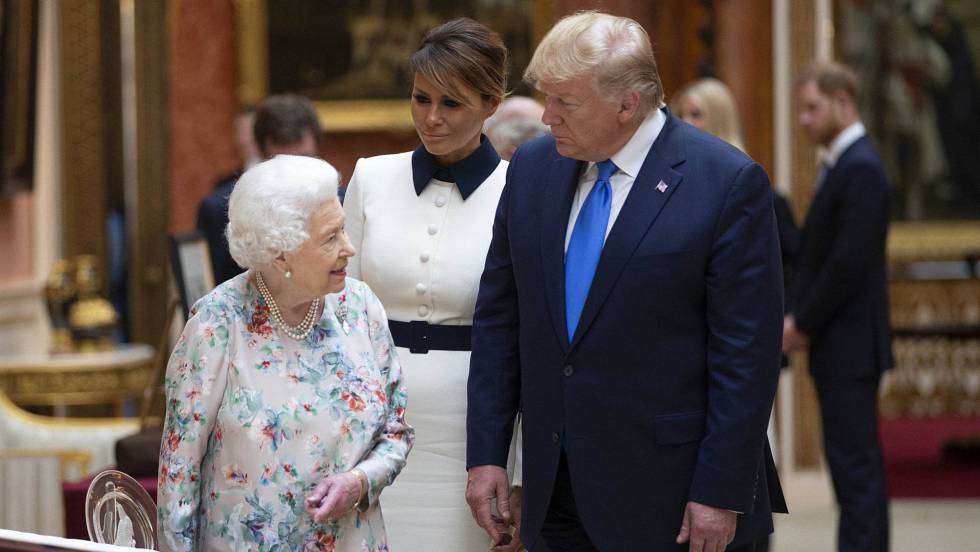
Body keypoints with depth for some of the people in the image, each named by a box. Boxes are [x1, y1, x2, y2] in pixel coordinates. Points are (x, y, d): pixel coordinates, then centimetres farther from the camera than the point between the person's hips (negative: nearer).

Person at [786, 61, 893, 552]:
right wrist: (795, 317, 4)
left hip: (850, 345, -10)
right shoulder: (839, 165, 16)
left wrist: (803, 324, -12)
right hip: (836, 345, 10)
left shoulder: (860, 169, -15)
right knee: (852, 459, 12)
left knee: (854, 460, -9)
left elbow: (850, 262, -20)